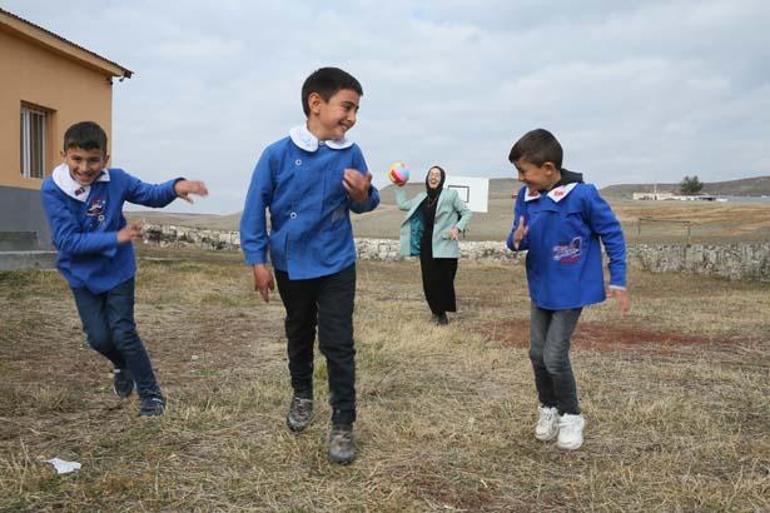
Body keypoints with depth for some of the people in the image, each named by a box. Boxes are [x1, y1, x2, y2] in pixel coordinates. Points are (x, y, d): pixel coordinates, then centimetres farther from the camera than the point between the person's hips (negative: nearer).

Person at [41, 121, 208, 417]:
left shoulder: (115, 180, -16)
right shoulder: (53, 190, -20)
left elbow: (151, 195, -4)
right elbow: (67, 241, -24)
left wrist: (176, 186, -25)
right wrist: (116, 238, -28)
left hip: (118, 271, -1)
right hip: (83, 276, 1)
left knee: (123, 332, -3)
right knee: (99, 338, 5)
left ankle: (151, 394, 12)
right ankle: (123, 366, 40)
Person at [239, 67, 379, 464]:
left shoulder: (350, 154, -9)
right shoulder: (278, 154, -15)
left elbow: (362, 206, 3)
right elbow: (256, 207, -8)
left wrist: (363, 193, -21)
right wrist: (257, 261, -9)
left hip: (336, 266, 0)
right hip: (291, 266, 0)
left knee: (338, 344, -1)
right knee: (299, 335, 21)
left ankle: (343, 424, 10)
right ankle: (302, 395, 45)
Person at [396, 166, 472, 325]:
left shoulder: (450, 195, -2)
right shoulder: (421, 198, 12)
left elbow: (467, 213, 0)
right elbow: (402, 204, 22)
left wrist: (457, 228, -13)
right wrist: (399, 186, 15)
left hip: (444, 246, -4)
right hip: (426, 245, 4)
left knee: (444, 281, -2)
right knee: (429, 281, 5)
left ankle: (442, 313, 14)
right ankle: (436, 310, 23)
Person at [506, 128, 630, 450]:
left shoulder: (582, 194, -21)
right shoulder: (526, 196, -7)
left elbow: (612, 234, -11)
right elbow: (519, 239, 3)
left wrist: (618, 282, -10)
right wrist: (516, 240, -23)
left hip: (572, 290, -5)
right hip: (541, 288, 6)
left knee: (554, 357, -7)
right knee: (537, 354, 11)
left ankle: (571, 416, 17)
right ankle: (548, 408, 35)